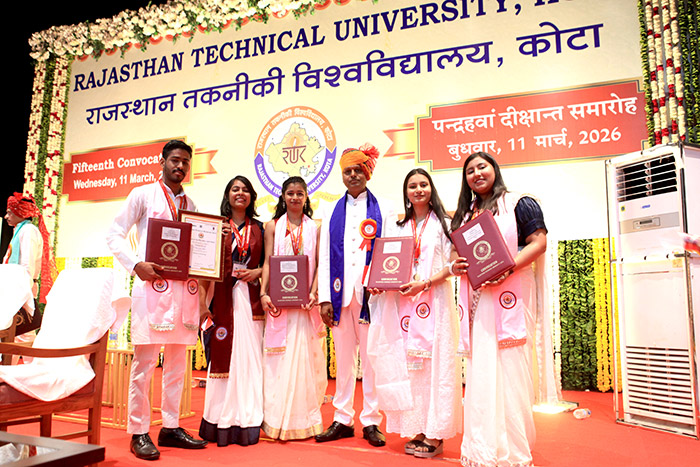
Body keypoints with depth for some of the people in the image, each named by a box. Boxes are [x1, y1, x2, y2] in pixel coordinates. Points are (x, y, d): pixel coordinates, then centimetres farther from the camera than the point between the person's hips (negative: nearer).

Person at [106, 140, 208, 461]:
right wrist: (136, 265, -13)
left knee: (177, 362, 9)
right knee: (144, 361, -3)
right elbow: (114, 235, 1)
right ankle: (139, 432, 9)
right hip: (153, 286, -5)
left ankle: (171, 427, 20)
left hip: (185, 288, 5)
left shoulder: (190, 204, 17)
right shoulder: (143, 195, 4)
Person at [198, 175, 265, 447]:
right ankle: (222, 423, 9)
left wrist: (258, 271, -6)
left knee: (250, 357, 2)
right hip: (224, 298, -2)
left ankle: (247, 420, 12)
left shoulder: (258, 228, 12)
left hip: (251, 299, 2)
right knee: (223, 356, -1)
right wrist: (202, 302, -8)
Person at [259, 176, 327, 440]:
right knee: (279, 359, 1)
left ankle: (304, 419, 15)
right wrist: (263, 293, -9)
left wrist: (313, 293, -10)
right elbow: (267, 262, 3)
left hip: (304, 302, 0)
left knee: (305, 358, 3)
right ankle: (277, 421, 11)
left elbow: (318, 265, 4)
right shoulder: (273, 226, 9)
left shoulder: (314, 228, 8)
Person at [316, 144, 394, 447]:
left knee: (371, 356, 2)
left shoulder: (383, 209, 7)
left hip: (371, 294, -2)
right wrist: (324, 298, 1)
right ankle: (342, 420, 19)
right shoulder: (332, 212, 14)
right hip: (340, 294, 2)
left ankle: (371, 421, 14)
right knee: (343, 357, 9)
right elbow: (324, 257, 9)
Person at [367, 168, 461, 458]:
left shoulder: (443, 223, 4)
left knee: (433, 362, -4)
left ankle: (435, 434, 4)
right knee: (409, 364, 4)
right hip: (403, 303, 4)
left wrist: (425, 283, -17)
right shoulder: (398, 227, 15)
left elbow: (454, 263, -5)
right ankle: (417, 431, 13)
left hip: (435, 301, -4)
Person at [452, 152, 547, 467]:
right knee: (479, 370, 3)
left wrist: (507, 267, -20)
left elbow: (539, 242, -6)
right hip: (477, 300, 6)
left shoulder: (519, 204, 3)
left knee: (509, 368, -6)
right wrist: (456, 267, 2)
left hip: (510, 296, -5)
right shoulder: (466, 213, 21)